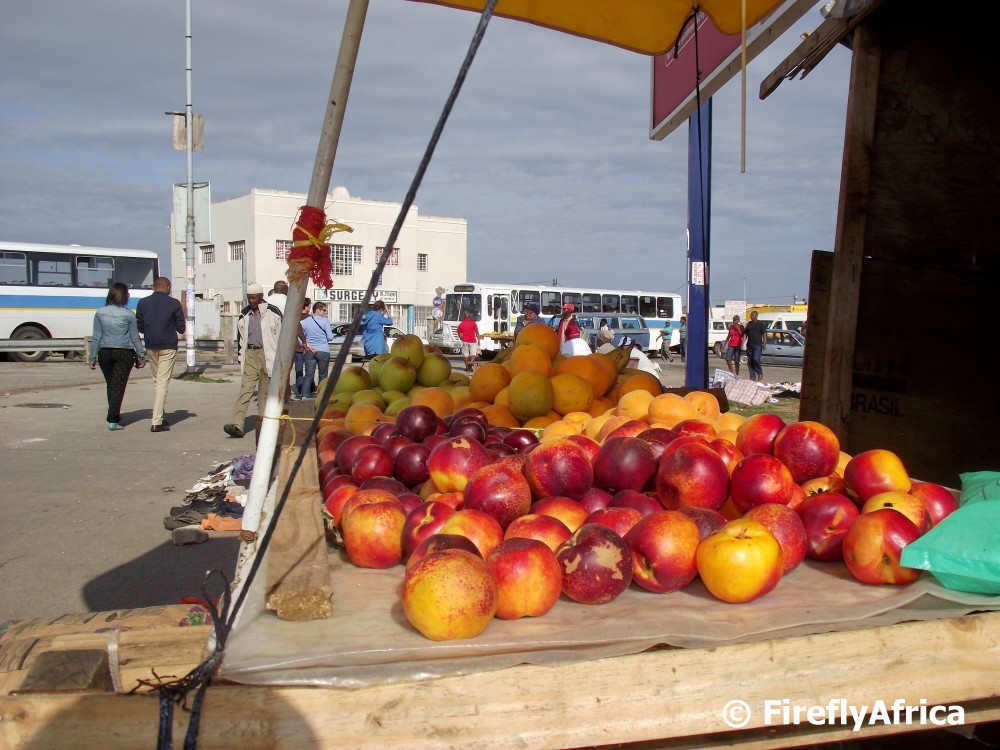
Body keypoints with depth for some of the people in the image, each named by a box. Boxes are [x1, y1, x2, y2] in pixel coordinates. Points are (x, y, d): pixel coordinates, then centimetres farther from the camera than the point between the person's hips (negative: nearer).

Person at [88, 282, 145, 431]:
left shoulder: (100, 313, 0)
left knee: (110, 385, 17)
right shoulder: (128, 314, -7)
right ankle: (113, 420, -6)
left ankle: (114, 415, 31)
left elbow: (96, 337, 1)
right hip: (124, 353, -3)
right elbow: (135, 338, -3)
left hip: (105, 353, 3)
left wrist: (92, 358, 6)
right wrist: (141, 357, 5)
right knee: (118, 386, -1)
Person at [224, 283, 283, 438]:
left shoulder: (273, 312, -1)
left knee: (265, 390, 5)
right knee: (245, 388, -9)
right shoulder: (244, 314, 12)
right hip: (250, 354, 2)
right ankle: (236, 425, -18)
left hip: (268, 354, -2)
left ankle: (263, 420, 17)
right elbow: (240, 337, 19)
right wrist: (240, 357, 16)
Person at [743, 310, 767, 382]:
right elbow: (745, 333, 18)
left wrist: (765, 344, -12)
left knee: (756, 359, -18)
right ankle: (752, 376, 7)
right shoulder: (749, 324, 15)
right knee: (750, 361, 2)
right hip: (749, 345, 6)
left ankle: (760, 373, 2)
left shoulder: (760, 323, 1)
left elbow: (764, 334, -4)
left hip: (758, 345, -6)